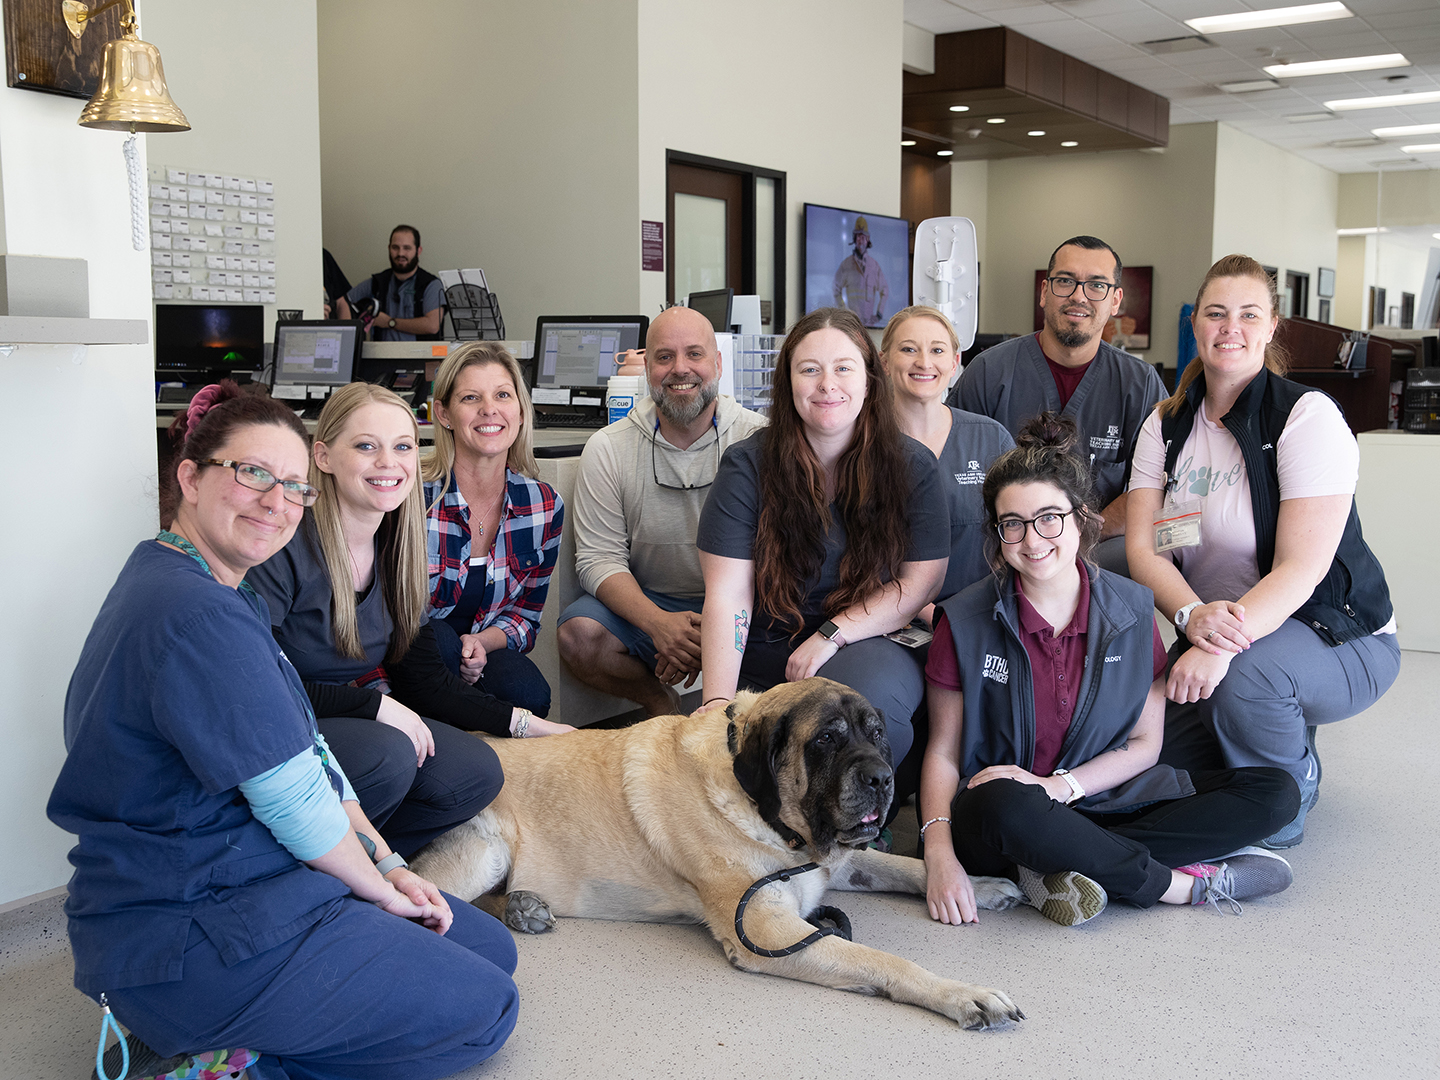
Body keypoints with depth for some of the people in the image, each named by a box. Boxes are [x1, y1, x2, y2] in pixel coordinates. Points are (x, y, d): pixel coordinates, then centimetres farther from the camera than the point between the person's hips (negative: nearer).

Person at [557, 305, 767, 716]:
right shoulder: (607, 449, -2)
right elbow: (599, 558, -5)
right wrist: (658, 623, -25)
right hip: (647, 602, 2)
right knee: (578, 636, -26)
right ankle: (660, 702, 5)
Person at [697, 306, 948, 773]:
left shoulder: (912, 466, 0)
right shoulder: (747, 466, -4)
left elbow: (924, 578, -2)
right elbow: (727, 595, -9)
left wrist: (831, 634, -14)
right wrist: (717, 705, -21)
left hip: (870, 648, 1)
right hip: (763, 661, 0)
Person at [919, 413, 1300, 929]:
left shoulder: (1132, 610, 0)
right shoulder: (965, 622, -7)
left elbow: (1144, 743, 3)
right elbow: (943, 752, -6)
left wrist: (1059, 785, -14)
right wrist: (939, 853, -23)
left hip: (1100, 801, 4)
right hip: (993, 826, -4)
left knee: (1276, 790, -11)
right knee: (1004, 805, -41)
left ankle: (1063, 867, -24)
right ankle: (1187, 883, -19)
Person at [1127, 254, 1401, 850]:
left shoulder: (1307, 415, -14)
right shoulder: (1166, 425, 2)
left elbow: (1300, 568, -23)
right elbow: (1143, 548, -8)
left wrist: (1228, 643, -39)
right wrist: (1194, 615, -29)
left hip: (1336, 638, -5)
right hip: (1211, 636, 5)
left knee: (1245, 674, -38)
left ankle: (1282, 819, -6)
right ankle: (1289, 744, 16)